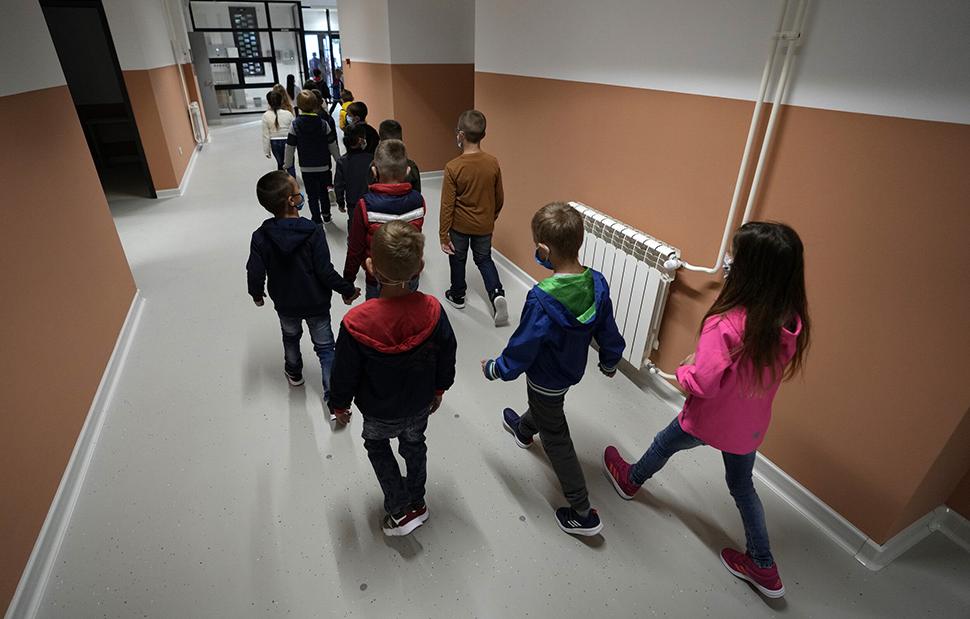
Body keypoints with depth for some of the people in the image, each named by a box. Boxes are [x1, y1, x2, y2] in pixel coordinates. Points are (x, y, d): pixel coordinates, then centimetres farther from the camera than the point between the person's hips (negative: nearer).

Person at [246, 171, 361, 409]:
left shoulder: (260, 237, -16)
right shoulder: (313, 233, -24)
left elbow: (255, 274, -11)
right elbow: (326, 272, -22)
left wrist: (256, 294, 10)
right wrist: (348, 290, -7)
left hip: (285, 304, 3)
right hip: (316, 303, -3)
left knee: (291, 337, 30)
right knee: (325, 347, 11)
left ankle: (294, 373, 56)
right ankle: (333, 398, 12)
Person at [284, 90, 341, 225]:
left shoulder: (295, 124, -12)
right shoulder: (323, 123, -10)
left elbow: (290, 147, -6)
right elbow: (332, 144, -3)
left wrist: (287, 164, 8)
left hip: (306, 167, -1)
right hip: (323, 166, 1)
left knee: (312, 195, 10)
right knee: (323, 191, 21)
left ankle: (317, 220, 14)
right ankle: (326, 215, 33)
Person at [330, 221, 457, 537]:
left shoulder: (356, 323, -33)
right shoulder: (432, 310, -25)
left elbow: (345, 371, -17)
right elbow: (447, 356, -9)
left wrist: (340, 403, 4)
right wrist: (439, 389, 11)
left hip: (380, 412, -2)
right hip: (421, 403, 3)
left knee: (376, 446, 28)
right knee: (414, 445, 29)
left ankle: (400, 510, 30)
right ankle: (417, 503, 49)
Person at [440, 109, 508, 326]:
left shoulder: (453, 167, -20)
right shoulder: (493, 163, -10)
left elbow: (447, 205, -17)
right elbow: (499, 198, 1)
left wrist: (443, 234, -8)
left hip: (460, 226, -3)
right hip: (484, 225, 3)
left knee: (457, 260, 19)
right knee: (484, 259, 20)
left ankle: (457, 296, 36)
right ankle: (497, 293, 1)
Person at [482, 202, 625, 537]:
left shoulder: (542, 299, -37)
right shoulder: (597, 283, -18)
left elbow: (522, 349, -25)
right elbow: (608, 332, -3)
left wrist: (494, 368, -5)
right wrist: (609, 362, 17)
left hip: (546, 378, -7)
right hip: (573, 369, 7)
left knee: (556, 440, 14)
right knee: (547, 405, 36)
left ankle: (583, 514, 26)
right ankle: (523, 430, 69)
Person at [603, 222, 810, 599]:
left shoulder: (726, 324, -36)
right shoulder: (792, 322, -14)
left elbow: (701, 384, -31)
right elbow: (778, 370, 2)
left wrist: (683, 370, -10)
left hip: (710, 420, -5)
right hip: (751, 425, 5)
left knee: (665, 444, 25)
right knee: (741, 485, 26)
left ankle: (630, 480, 54)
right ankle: (763, 567, 38)